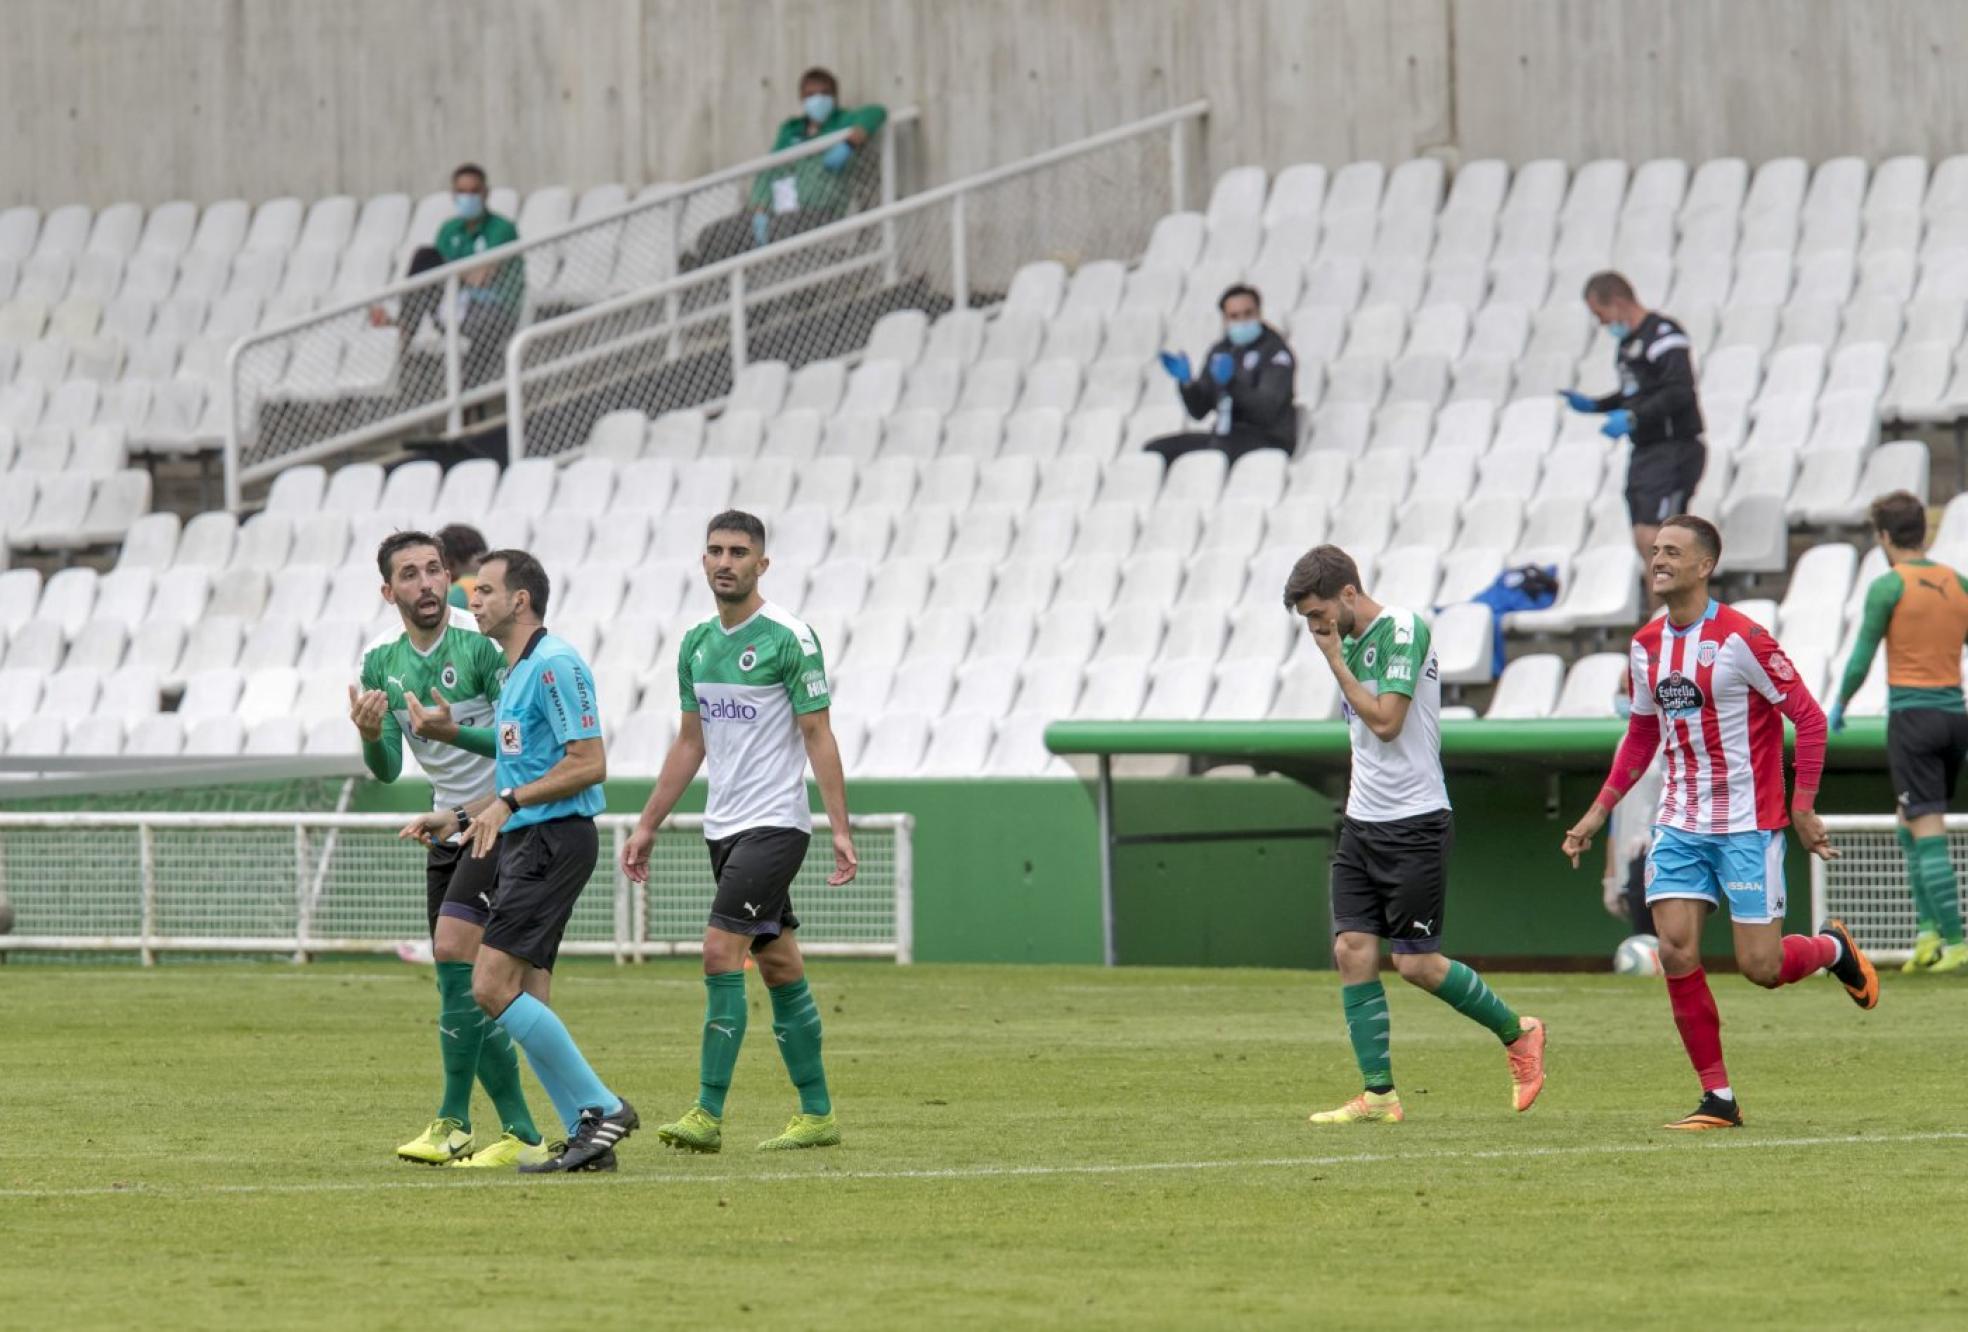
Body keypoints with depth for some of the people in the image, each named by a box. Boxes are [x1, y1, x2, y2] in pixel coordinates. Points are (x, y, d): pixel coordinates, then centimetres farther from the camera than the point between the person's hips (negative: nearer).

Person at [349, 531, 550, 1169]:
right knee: (468, 991, 4)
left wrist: (454, 731, -32)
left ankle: (453, 1125, -17)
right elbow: (387, 770, 4)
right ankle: (522, 1134, 10)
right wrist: (371, 734, -18)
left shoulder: (481, 643, -14)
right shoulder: (381, 662, 6)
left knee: (453, 952, -20)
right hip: (449, 829, 7)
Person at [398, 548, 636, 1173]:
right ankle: (588, 1137, 4)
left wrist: (509, 802, -19)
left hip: (553, 841, -10)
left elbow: (589, 764, -18)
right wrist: (460, 817, 19)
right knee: (526, 1003, 5)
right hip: (524, 842, 10)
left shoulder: (555, 664, -12)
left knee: (493, 985, -15)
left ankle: (601, 1108, -12)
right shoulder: (516, 673, 20)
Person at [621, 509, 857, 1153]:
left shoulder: (789, 639, -10)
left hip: (775, 823, -7)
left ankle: (708, 1114, -15)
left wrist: (840, 828, -15)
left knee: (721, 952, -15)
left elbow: (818, 736, -11)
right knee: (778, 966, 9)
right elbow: (691, 743, 19)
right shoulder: (696, 644, 12)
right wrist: (647, 826, 18)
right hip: (724, 827, 7)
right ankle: (817, 1114, 14)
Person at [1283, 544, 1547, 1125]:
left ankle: (1517, 1033, 16)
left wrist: (1335, 661, -15)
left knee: (1416, 962, -6)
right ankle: (1378, 1094, 0)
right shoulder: (1351, 642, 12)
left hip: (1413, 824, -8)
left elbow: (1386, 720, -22)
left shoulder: (1402, 631, -14)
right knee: (1352, 951, -3)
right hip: (1361, 825, 8)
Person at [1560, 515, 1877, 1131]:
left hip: (1747, 825, -5)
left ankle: (1833, 948, 30)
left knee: (1761, 966, -5)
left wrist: (1802, 808, -13)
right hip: (1680, 825, 6)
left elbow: (1808, 717, -10)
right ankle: (1718, 1097, 2)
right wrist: (1599, 811, 15)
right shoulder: (1646, 646, 6)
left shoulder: (1740, 638, -14)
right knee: (1676, 952, -7)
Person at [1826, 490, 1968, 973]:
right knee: (1910, 824, 18)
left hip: (1912, 713, -6)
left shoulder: (1889, 586, -7)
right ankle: (1929, 929, 7)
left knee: (1927, 829, -7)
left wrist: (1839, 706, 9)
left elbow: (1861, 659, -6)